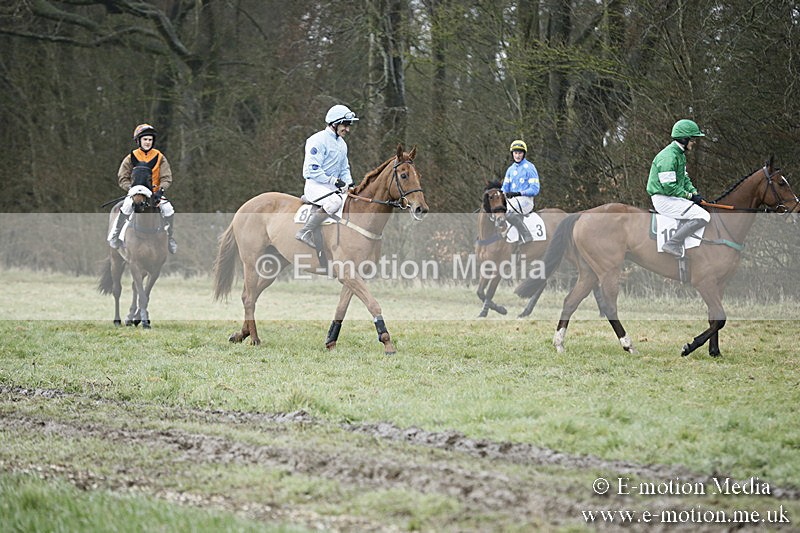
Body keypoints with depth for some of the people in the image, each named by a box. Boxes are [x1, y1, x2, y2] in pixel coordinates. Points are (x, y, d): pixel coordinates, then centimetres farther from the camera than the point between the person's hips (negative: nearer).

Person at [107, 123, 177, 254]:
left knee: (168, 210, -22)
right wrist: (131, 189, -18)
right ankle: (114, 235, -14)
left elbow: (166, 177, -2)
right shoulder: (131, 158, 0)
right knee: (126, 207, -31)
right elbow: (122, 178, 0)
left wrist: (161, 190, -21)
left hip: (155, 193, 1)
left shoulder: (159, 157, 2)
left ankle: (169, 237, 1)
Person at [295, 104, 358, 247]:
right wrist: (333, 180, -20)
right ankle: (305, 232, -27)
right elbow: (312, 170, -18)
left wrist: (349, 183, 3)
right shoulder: (318, 140, -11)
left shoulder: (342, 144, 18)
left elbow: (344, 169, 24)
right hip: (315, 185, -9)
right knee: (334, 201, -35)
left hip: (333, 187, 9)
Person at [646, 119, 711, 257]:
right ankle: (671, 244, -13)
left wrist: (694, 192, 3)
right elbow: (669, 186, -23)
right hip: (664, 199, -11)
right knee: (703, 217, -18)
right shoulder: (669, 156, -20)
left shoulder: (680, 154, 14)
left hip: (673, 197, 11)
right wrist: (689, 196, -15)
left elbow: (684, 178, 21)